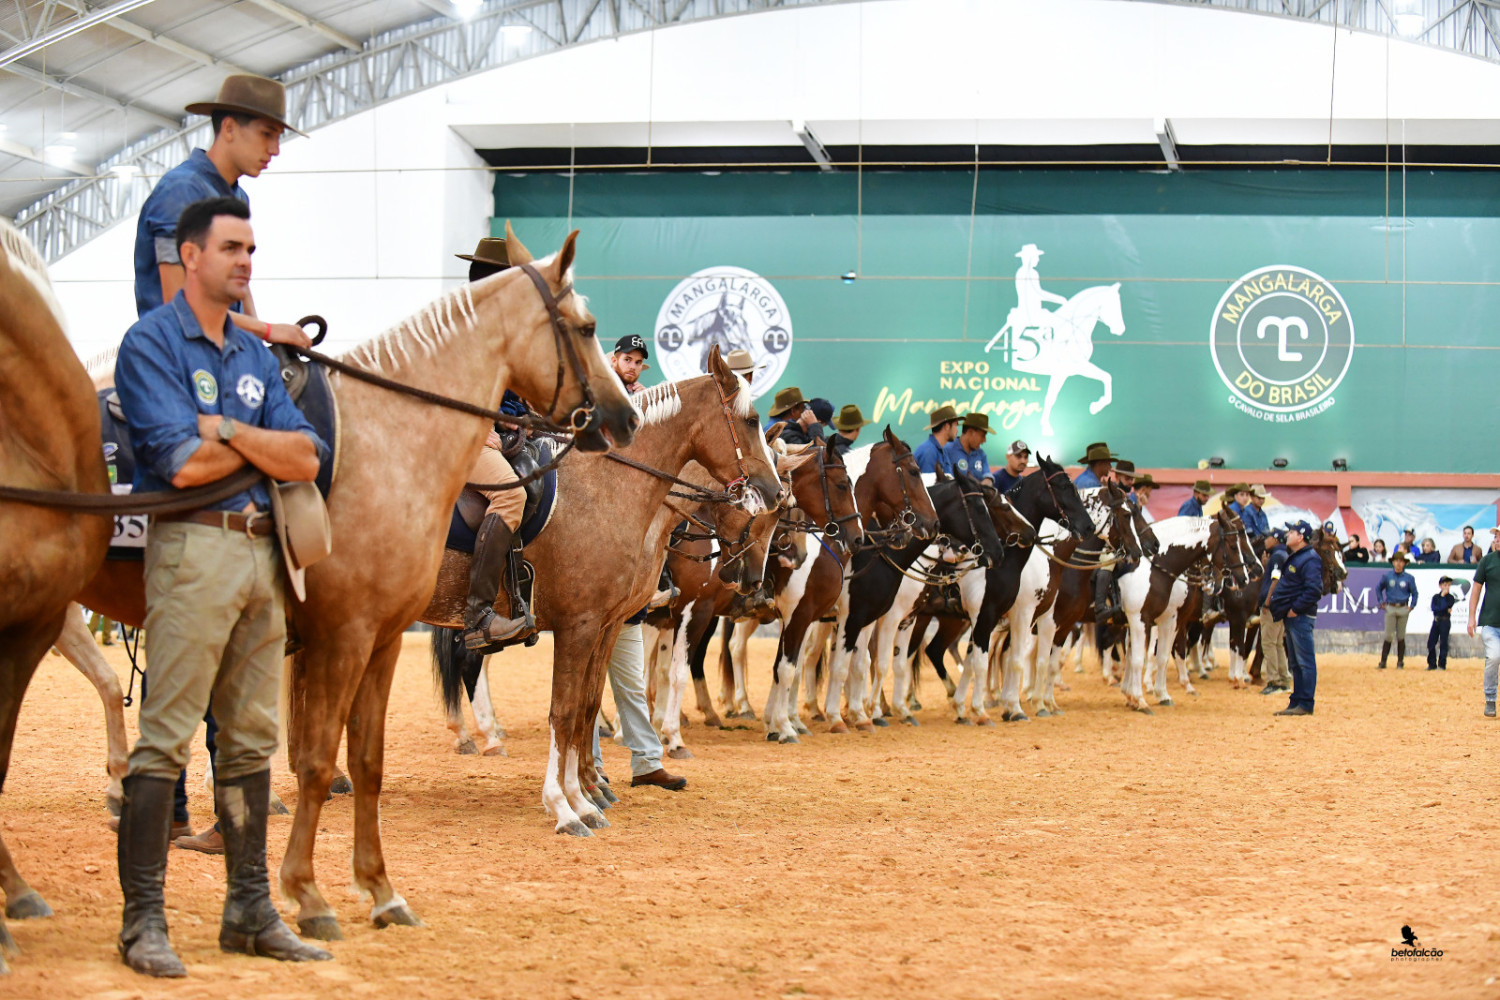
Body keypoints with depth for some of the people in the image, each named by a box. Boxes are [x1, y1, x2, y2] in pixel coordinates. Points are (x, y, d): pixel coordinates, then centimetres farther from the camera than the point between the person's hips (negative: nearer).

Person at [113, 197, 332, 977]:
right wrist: (265, 441, -1)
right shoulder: (152, 343, -4)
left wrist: (231, 429, -9)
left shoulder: (254, 356, 18)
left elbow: (305, 460, 6)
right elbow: (185, 463, -16)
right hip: (193, 545, -7)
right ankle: (143, 919, -5)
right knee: (166, 736, -8)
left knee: (252, 737, 10)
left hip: (262, 550, 8)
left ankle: (250, 910, 16)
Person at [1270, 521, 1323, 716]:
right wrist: (1279, 608, 13)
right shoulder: (1294, 558, 17)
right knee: (1295, 662, 14)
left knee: (1305, 661, -7)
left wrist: (1296, 609, -21)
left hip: (1301, 617, -11)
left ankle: (1306, 704, -6)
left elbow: (1314, 590, -24)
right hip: (1291, 617, 11)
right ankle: (1296, 702, 19)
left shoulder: (1309, 560, -15)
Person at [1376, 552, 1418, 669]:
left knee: (1401, 636, 5)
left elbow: (1414, 593, 11)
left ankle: (1400, 662, 12)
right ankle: (1383, 661, -1)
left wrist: (1411, 606, 2)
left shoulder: (1409, 578, 1)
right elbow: (1378, 588, 15)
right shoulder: (1387, 576, 2)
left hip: (1403, 609, 0)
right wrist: (1381, 602, 7)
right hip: (1390, 608, 0)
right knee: (1389, 636, -5)